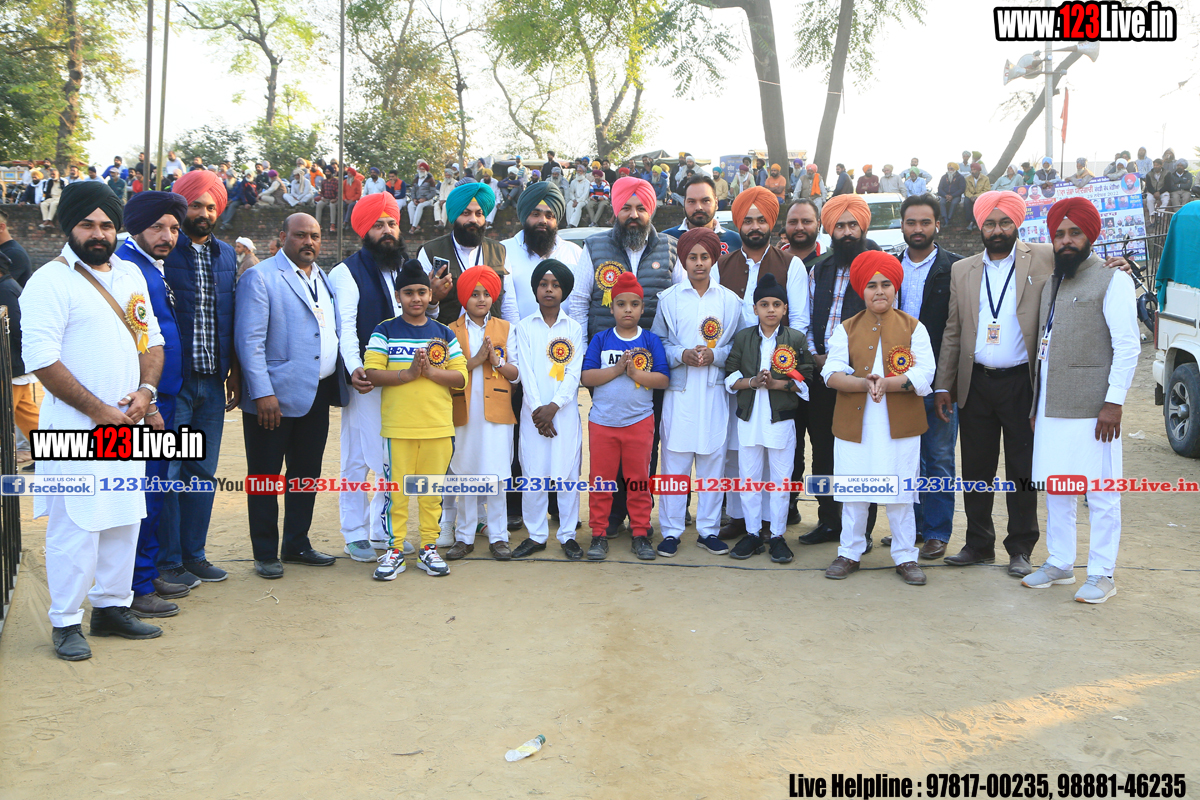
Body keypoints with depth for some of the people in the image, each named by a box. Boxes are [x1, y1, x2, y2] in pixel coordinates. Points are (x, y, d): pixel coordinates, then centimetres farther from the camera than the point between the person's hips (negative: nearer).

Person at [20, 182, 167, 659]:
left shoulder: (131, 275, 13)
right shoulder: (51, 281, -8)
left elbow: (151, 339, 16)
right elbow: (41, 358, -15)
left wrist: (145, 391, -2)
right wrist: (99, 410, -15)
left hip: (127, 424, 7)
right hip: (76, 429, -6)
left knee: (124, 519, 12)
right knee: (76, 525, -3)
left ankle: (112, 606, 25)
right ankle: (66, 622, 11)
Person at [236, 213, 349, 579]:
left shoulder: (323, 279, 16)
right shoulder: (260, 277, -7)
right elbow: (249, 340, -13)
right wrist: (262, 393, -19)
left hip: (318, 395, 7)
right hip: (275, 397, -7)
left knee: (306, 473, 14)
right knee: (265, 477, 4)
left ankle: (297, 545, 27)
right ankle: (265, 554, 14)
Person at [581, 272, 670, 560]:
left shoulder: (651, 341, 3)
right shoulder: (600, 340, 4)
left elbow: (663, 379, -4)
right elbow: (586, 377, -5)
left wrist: (635, 372, -16)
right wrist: (617, 369, -14)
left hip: (639, 422, 0)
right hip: (602, 422, 0)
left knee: (639, 480, 7)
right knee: (601, 479, 5)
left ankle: (640, 534, 17)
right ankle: (599, 534, 15)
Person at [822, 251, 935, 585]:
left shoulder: (913, 328, 3)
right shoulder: (847, 329, 6)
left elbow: (923, 376, -8)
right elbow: (832, 374, -6)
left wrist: (885, 383, -22)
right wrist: (864, 384, -23)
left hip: (900, 426, -1)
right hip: (855, 424, 1)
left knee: (900, 494, 5)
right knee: (854, 493, 8)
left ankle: (905, 557, 17)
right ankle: (849, 553, 21)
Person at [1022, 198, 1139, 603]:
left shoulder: (1112, 280, -3)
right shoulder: (1050, 284, 18)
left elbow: (1127, 345, -9)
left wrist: (1114, 402, -15)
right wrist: (1036, 403, 15)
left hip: (1091, 408, -7)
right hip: (1050, 408, 7)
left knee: (1101, 493, 0)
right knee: (1055, 489, 13)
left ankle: (1101, 574, 10)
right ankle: (1059, 563, 24)